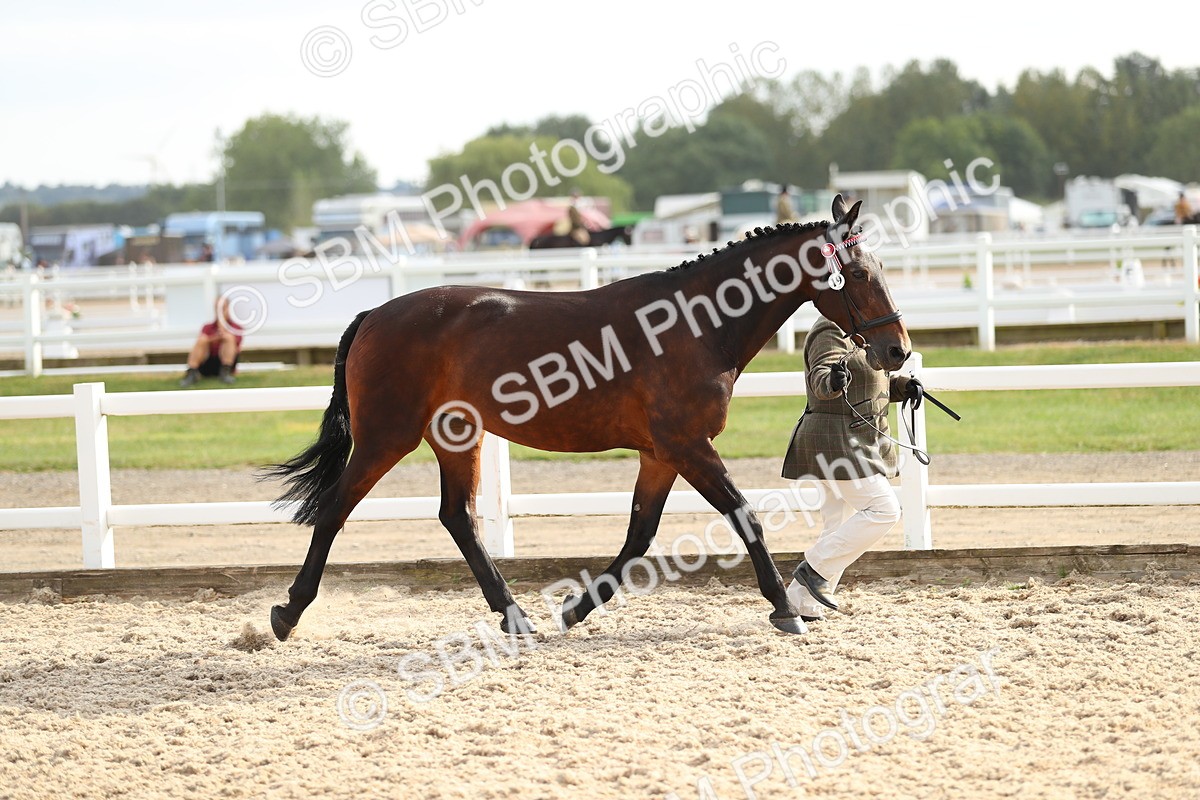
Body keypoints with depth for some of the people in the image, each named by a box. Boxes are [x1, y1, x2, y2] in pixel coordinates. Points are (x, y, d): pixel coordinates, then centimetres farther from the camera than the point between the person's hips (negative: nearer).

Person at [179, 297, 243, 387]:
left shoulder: (236, 328, 6)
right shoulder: (208, 327, 12)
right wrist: (213, 338, -26)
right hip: (207, 366, 1)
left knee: (229, 337, -22)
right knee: (202, 339, -24)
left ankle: (225, 373, -30)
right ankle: (191, 374, -33)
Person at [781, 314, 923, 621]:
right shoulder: (830, 334, -14)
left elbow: (875, 384, 27)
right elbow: (818, 377, -31)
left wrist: (905, 385, 8)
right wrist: (831, 382, -54)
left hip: (855, 443, 11)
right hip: (836, 442, -11)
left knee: (839, 529, 11)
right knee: (883, 509, -15)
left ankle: (801, 603, 13)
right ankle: (815, 568, -11)